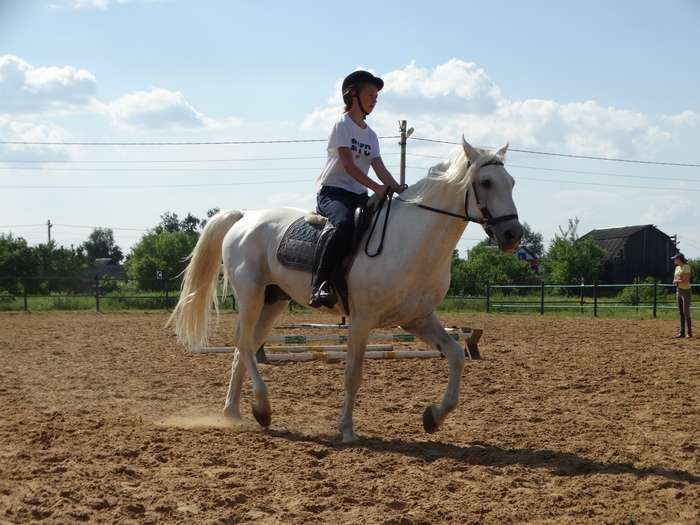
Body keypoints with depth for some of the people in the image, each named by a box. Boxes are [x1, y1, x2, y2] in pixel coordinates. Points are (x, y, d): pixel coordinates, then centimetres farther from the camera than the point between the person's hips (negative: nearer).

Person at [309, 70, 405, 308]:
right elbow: (347, 165, -15)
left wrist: (400, 190, -7)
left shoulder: (370, 134, 20)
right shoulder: (342, 125, -3)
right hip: (332, 191, -8)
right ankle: (320, 284, -40)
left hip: (358, 195, 8)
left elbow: (380, 168, 11)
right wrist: (376, 187, -24)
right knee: (344, 223, -38)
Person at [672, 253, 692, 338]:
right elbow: (674, 281, 13)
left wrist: (678, 281, -7)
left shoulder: (686, 267, -12)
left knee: (686, 312, -8)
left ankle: (689, 332, -2)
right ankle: (682, 332, 12)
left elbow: (686, 281, -20)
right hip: (678, 291, 8)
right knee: (681, 312, 9)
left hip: (686, 291, -8)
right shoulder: (677, 267, 12)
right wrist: (678, 280, -8)